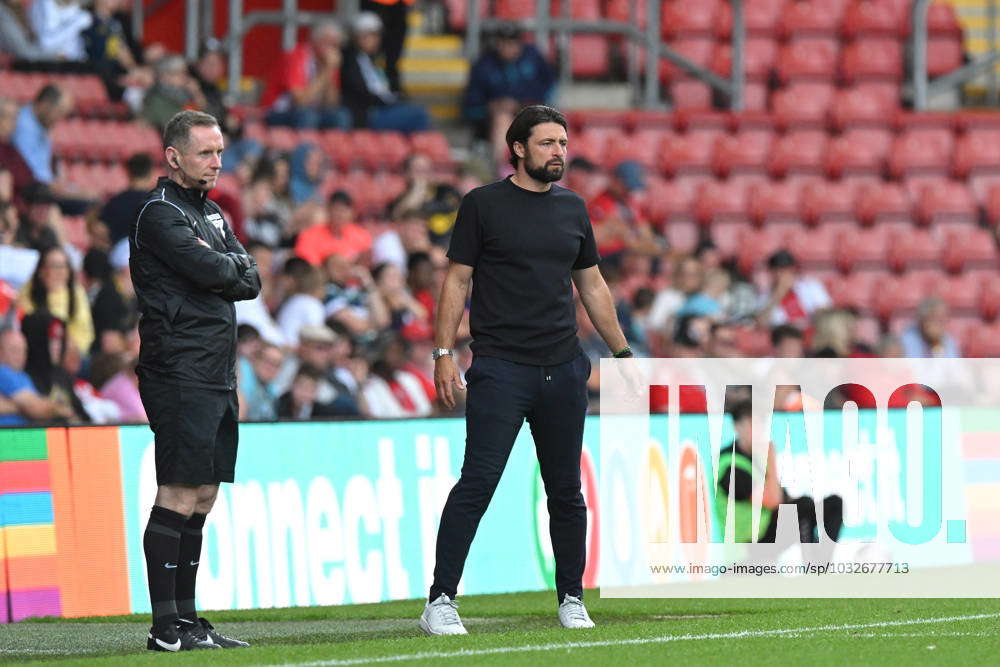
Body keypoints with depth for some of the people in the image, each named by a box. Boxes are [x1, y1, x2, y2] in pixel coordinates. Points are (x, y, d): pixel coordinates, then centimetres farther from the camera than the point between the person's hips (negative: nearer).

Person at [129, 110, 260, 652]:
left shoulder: (211, 213, 20)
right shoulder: (161, 214, -9)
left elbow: (249, 282, 12)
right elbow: (210, 272, -20)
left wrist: (221, 269, -5)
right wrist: (230, 265, 0)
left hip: (217, 377, 9)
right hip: (180, 376, -9)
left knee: (202, 497, 9)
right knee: (179, 495, -11)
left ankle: (187, 618, 13)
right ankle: (165, 628, -12)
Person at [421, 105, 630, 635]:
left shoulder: (572, 208, 13)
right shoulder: (483, 205, 0)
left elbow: (592, 286, 20)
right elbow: (457, 281, -1)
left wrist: (623, 353, 18)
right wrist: (444, 353, -9)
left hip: (563, 370, 5)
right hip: (500, 368, -5)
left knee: (567, 491, 9)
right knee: (477, 484, -10)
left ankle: (571, 599, 19)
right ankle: (440, 601, -8)